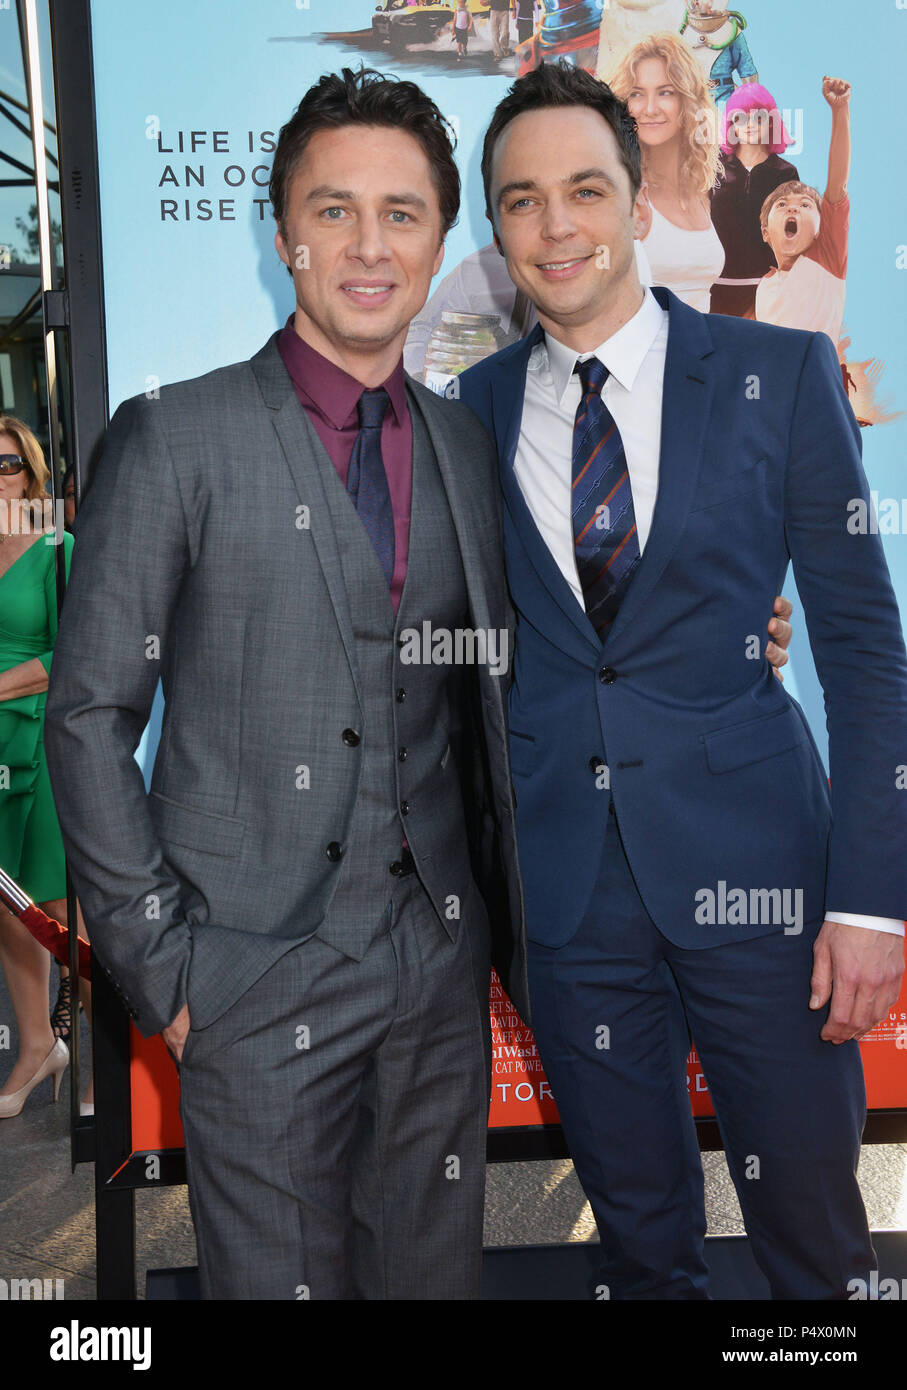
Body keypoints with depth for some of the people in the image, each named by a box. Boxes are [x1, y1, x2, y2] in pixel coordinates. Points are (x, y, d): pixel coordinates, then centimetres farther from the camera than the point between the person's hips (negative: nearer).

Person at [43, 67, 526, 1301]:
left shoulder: (467, 445, 9)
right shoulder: (175, 438, -6)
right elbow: (90, 717, -6)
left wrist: (502, 920, 7)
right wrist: (159, 964, -8)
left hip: (443, 965, 5)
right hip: (258, 978, -4)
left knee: (437, 1266, 17)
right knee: (279, 1277, 9)